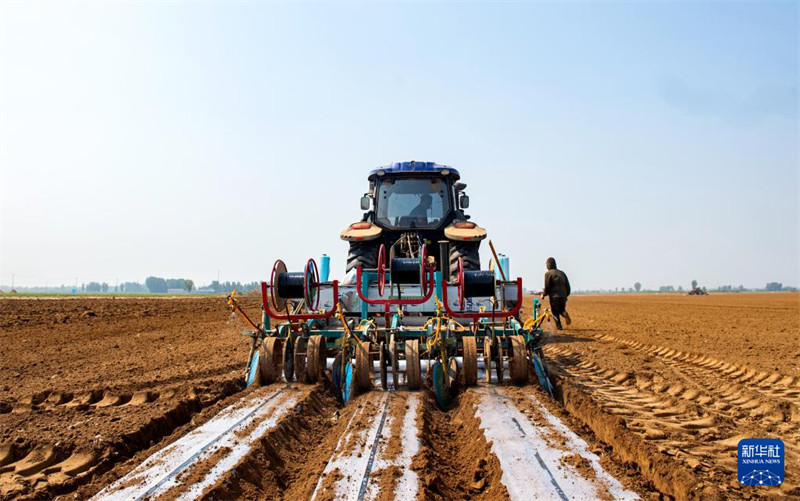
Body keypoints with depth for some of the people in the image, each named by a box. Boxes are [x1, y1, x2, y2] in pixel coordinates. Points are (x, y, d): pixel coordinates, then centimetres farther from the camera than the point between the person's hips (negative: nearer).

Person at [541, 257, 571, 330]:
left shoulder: (548, 273, -3)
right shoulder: (562, 273, 14)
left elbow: (547, 287, -8)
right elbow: (567, 286, 15)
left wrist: (543, 294, 8)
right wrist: (566, 295, 26)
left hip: (554, 296, -5)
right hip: (563, 295, 5)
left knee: (555, 313, 5)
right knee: (562, 309, 20)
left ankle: (559, 327, 0)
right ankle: (564, 313, -12)